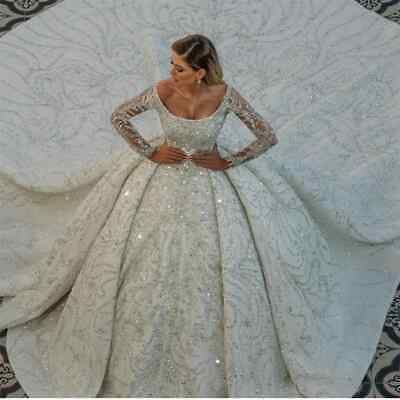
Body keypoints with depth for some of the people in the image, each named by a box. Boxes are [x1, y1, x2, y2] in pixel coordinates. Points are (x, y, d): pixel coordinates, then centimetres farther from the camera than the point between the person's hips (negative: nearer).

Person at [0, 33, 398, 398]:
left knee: (223, 262, 6)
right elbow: (118, 117, -3)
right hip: (165, 179, 1)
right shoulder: (161, 90, -19)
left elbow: (269, 137, -13)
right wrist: (148, 152, -6)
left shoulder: (227, 96, -22)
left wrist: (229, 162, -13)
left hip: (213, 182, -1)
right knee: (153, 260, 12)